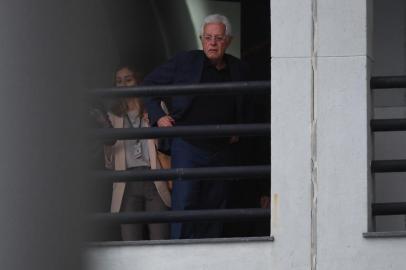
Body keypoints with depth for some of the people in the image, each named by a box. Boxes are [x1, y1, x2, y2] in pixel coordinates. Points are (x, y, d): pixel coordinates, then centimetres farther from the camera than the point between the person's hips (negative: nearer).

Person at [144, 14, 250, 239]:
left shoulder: (239, 70, 8)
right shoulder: (184, 62, -1)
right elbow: (149, 85, 9)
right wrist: (158, 116, -2)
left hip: (222, 151, 3)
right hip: (188, 147, -3)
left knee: (215, 207, 4)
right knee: (184, 203, -14)